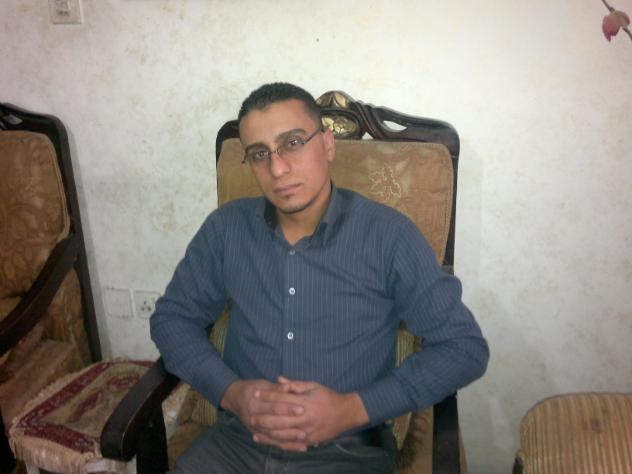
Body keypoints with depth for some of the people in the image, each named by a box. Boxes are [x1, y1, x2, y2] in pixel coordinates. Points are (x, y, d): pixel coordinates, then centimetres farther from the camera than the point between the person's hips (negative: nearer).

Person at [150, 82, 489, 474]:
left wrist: (353, 409, -17)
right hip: (239, 440, 1)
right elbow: (172, 317, 8)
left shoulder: (388, 235, -9)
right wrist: (229, 391, -10)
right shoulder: (226, 228, 1)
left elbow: (465, 346, -8)